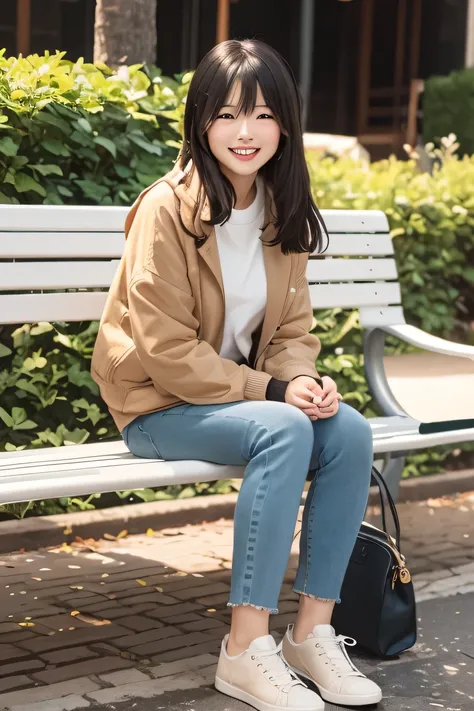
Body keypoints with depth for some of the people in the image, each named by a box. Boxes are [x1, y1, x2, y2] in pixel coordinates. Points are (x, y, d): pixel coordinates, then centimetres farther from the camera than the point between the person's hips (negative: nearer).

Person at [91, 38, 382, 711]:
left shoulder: (282, 212, 5)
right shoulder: (168, 209, -17)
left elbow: (292, 331, 8)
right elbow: (167, 350, -19)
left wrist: (303, 380, -14)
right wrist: (270, 390, -21)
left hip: (245, 395, 6)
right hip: (158, 404, -6)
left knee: (349, 430, -20)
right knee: (285, 432, -32)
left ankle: (312, 629, -10)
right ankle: (246, 649, -25)